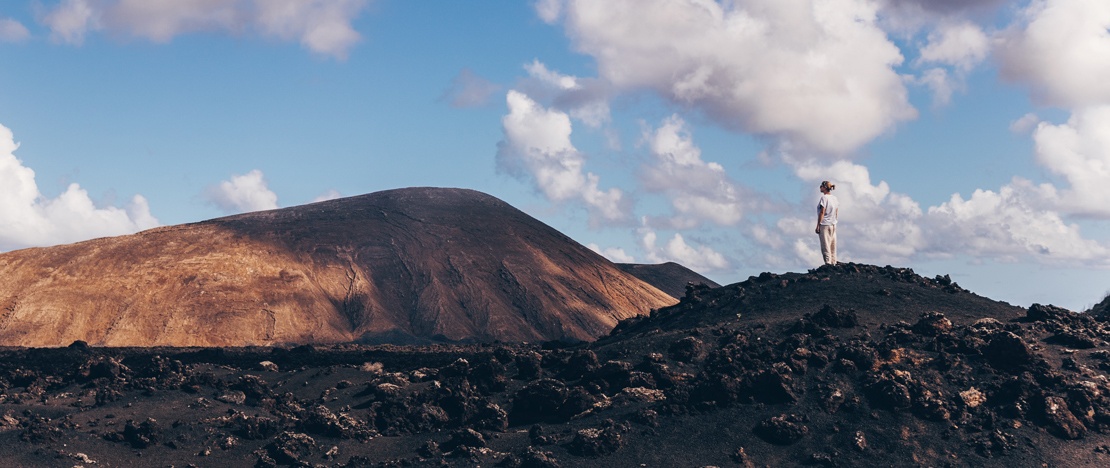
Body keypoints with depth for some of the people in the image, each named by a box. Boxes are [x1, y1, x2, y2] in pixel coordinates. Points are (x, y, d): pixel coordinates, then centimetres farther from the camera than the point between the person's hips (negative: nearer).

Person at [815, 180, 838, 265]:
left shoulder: (824, 198, -14)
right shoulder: (835, 198, 9)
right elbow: (836, 213, 13)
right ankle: (833, 263, 14)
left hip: (824, 224, -7)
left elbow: (822, 212, -16)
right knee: (833, 246, 12)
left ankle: (828, 263, -7)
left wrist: (818, 226, -14)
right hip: (833, 225, 7)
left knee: (825, 246, -4)